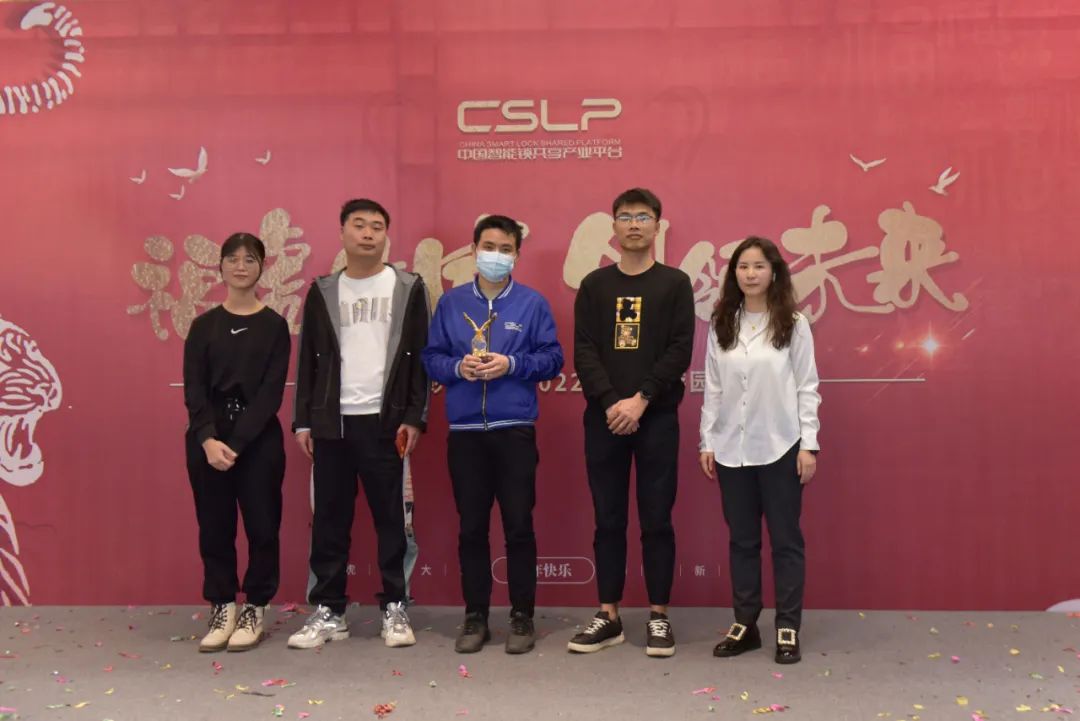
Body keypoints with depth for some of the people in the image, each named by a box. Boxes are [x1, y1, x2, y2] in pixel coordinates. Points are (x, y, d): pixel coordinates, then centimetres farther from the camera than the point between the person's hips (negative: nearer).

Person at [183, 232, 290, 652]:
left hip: (259, 439, -2)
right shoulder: (204, 325, 8)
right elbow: (194, 388, 0)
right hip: (207, 438, 2)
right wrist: (208, 439, -16)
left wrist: (236, 442, -15)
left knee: (262, 525, 1)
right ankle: (222, 609, 18)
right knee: (214, 526, 6)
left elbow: (272, 391, -6)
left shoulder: (274, 326, 2)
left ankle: (254, 611, 15)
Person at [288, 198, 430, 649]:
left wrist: (414, 417, -7)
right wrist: (303, 421, 3)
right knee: (329, 519, 6)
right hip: (332, 423, 2)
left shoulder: (408, 289, 4)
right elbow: (308, 361, 9)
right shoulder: (322, 292, 9)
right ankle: (328, 611, 16)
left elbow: (419, 357, 1)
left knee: (390, 517, 4)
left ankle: (395, 609, 14)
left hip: (384, 421, -2)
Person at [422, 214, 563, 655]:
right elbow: (431, 357, 7)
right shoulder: (451, 303, 8)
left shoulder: (533, 304, 2)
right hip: (464, 430, 2)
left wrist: (512, 364, -14)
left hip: (515, 430, -2)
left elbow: (552, 359, 0)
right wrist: (458, 367, -12)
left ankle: (522, 617, 16)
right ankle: (475, 617, 19)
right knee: (471, 528, 8)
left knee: (519, 526, 3)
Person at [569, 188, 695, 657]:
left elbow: (681, 351, -5)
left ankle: (658, 617, 14)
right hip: (603, 418, 2)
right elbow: (584, 352, 0)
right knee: (608, 520, 7)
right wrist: (610, 403, -13)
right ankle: (609, 617, 16)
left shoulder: (675, 284, 4)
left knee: (657, 520, 3)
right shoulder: (594, 285, 8)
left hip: (657, 418, -1)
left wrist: (640, 399, -14)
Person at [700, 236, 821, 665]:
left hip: (781, 447, -3)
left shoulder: (794, 326, -2)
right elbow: (712, 388, 7)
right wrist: (707, 442, 5)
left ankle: (788, 629, 15)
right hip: (731, 448, 3)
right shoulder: (722, 326, 7)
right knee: (742, 540, 11)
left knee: (785, 539, 5)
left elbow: (807, 388, -3)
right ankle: (744, 624, 21)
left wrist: (808, 444, -7)